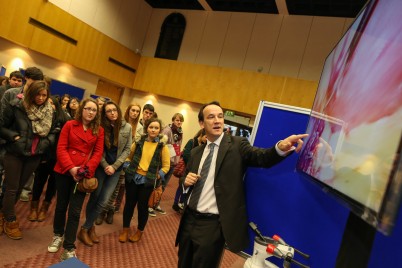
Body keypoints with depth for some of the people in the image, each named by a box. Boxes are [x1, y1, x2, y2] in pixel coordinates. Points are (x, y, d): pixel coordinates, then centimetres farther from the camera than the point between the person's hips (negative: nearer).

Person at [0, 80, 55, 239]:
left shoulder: (49, 112, -1)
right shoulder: (16, 105, -12)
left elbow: (53, 131, 9)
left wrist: (48, 141, -9)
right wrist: (14, 137, -17)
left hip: (34, 155, 4)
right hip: (15, 153, -4)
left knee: (19, 187, 17)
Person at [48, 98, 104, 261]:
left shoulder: (99, 130, 3)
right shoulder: (69, 125, 1)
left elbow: (98, 153, -1)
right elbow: (61, 148, -4)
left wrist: (87, 169, -15)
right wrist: (71, 167, -16)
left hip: (84, 174, 0)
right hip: (64, 171, 1)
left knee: (75, 211, 0)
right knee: (61, 205, 15)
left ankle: (69, 249, 7)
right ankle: (58, 235, 40)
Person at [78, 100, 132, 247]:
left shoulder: (127, 127, -3)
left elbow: (127, 150, -2)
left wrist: (114, 166, -9)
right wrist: (105, 166, -13)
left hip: (115, 169, 1)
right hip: (101, 167, 0)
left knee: (103, 201, -1)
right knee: (94, 198, 5)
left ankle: (85, 229, 16)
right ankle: (90, 227, 25)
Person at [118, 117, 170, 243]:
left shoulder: (162, 146, -4)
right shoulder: (139, 142, 1)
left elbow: (166, 166, -2)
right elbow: (129, 156, 13)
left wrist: (157, 176, -10)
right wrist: (128, 168, -1)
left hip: (148, 180, -2)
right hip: (133, 177, 2)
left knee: (142, 205, 7)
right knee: (129, 203, 10)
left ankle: (139, 231, 29)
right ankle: (125, 229, 30)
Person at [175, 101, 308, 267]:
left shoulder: (237, 145, -8)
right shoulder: (196, 152, 8)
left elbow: (262, 157, -24)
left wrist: (281, 147, -45)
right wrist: (186, 180, -7)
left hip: (212, 225, -5)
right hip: (189, 218, 6)